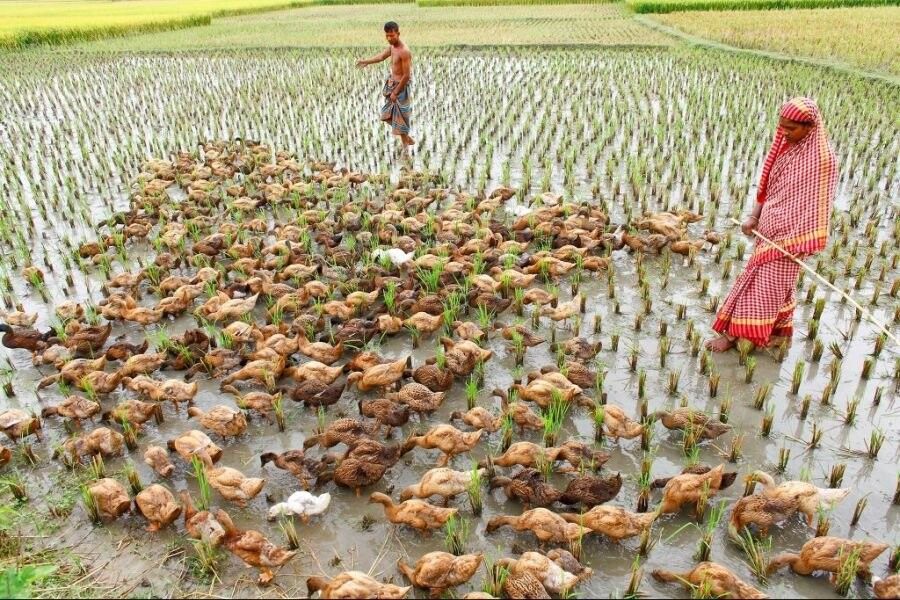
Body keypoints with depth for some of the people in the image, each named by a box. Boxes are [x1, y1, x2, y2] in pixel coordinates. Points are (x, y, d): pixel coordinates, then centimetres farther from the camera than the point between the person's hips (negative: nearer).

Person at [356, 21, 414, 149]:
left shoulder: (404, 51, -25)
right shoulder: (392, 46, 2)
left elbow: (407, 75, -24)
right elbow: (382, 56, 21)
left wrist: (395, 92, -19)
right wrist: (366, 61, 23)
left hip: (400, 86, -9)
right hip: (391, 83, 9)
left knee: (400, 117, -1)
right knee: (389, 114, 19)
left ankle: (405, 148, 12)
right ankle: (408, 139, 33)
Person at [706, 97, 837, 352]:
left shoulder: (822, 158, -17)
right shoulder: (785, 146, 4)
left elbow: (817, 203, -17)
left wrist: (799, 240, -19)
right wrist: (754, 217, -1)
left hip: (789, 233, -7)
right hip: (770, 227, 7)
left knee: (764, 284, -1)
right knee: (778, 283, 17)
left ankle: (733, 333, 4)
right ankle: (782, 330, 31)